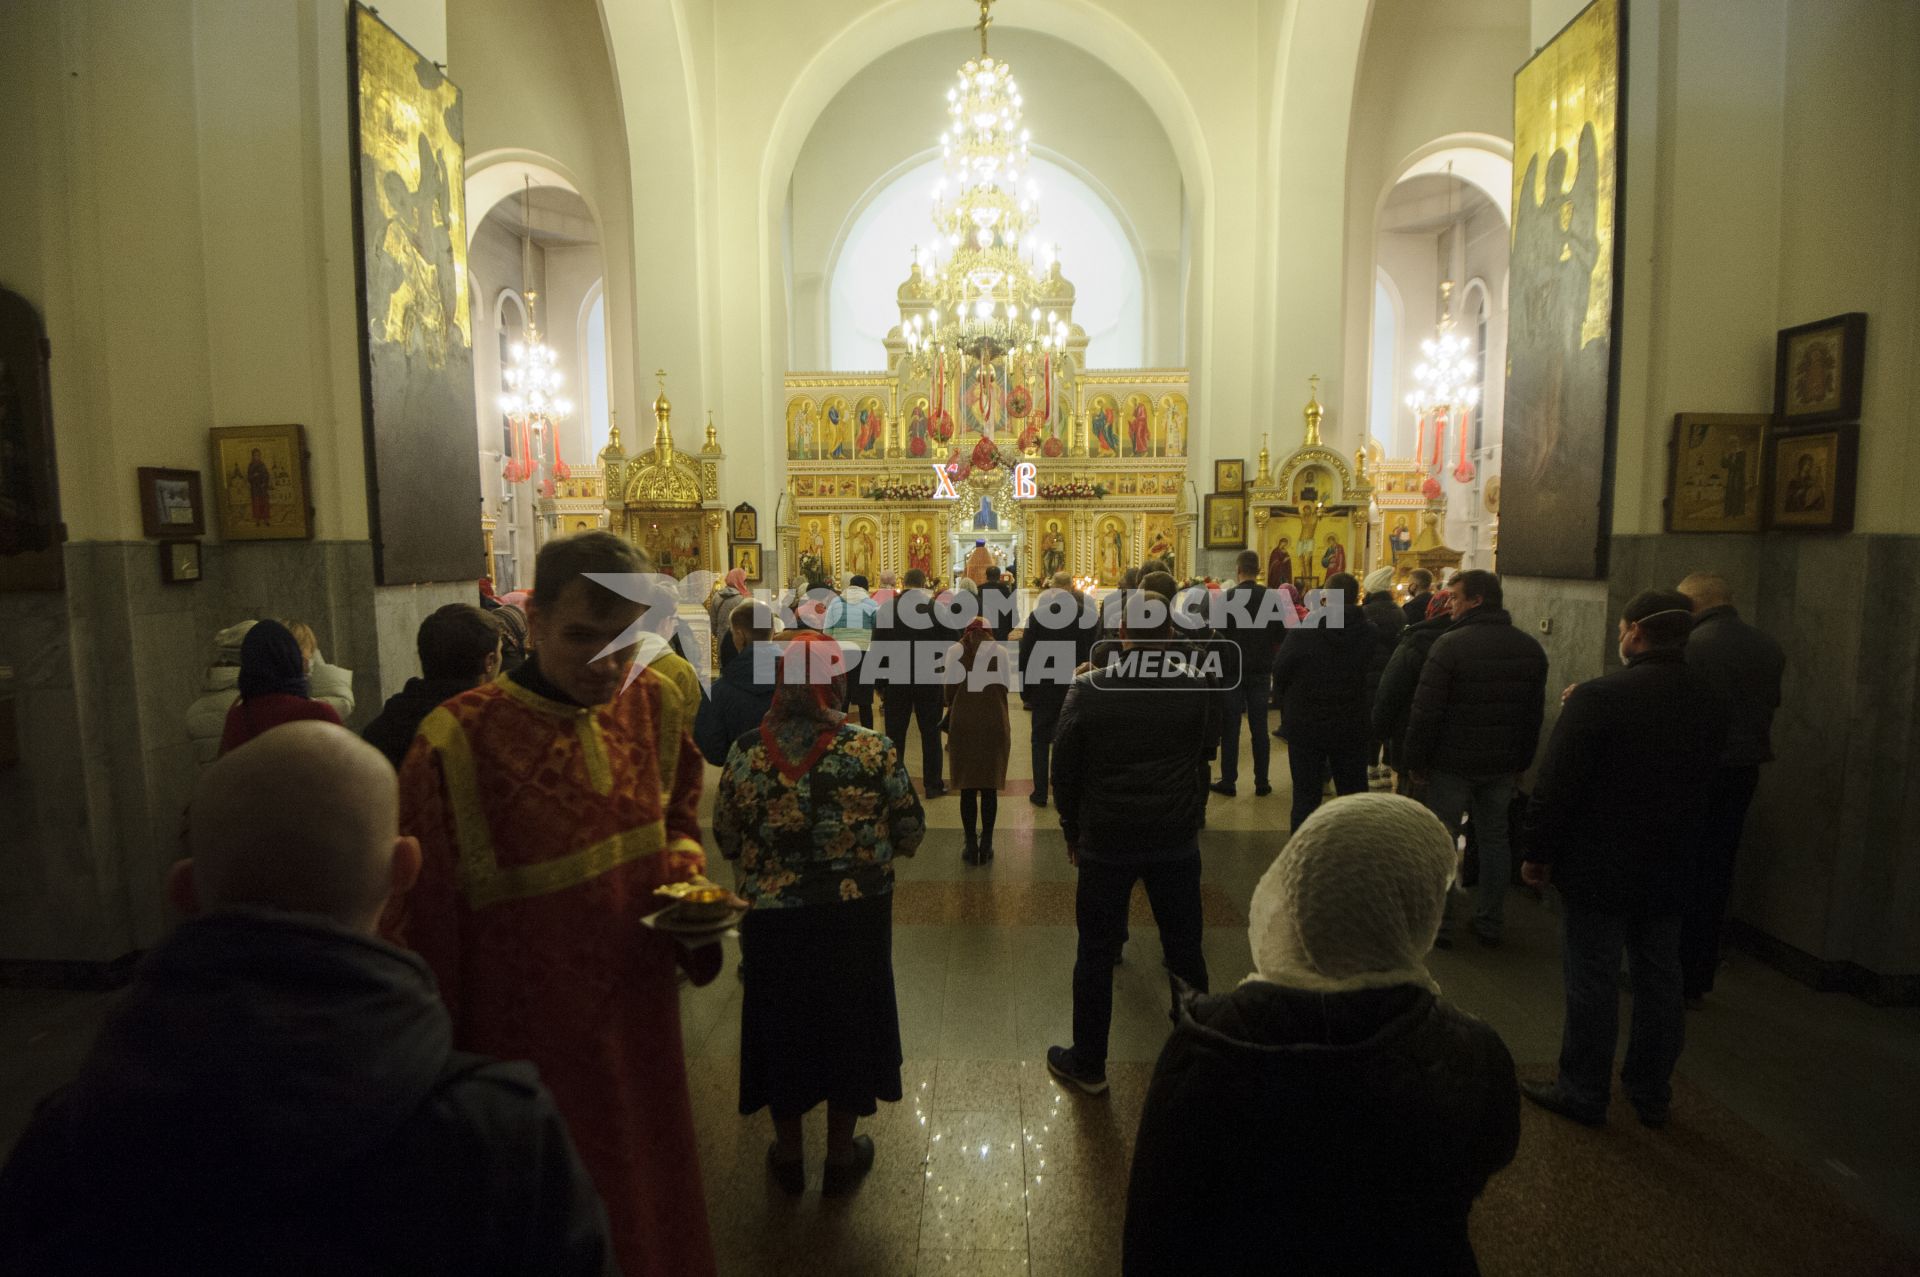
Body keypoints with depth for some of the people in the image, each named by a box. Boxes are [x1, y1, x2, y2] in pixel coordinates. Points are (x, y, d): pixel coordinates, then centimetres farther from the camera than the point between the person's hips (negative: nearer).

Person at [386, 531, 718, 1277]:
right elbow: (419, 921, -10)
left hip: (640, 1023, 5)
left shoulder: (654, 706, -6)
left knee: (654, 1207, 24)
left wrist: (683, 862, -9)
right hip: (529, 1041, -4)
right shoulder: (460, 744, -20)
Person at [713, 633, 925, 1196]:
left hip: (771, 918, 1)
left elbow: (726, 841, -1)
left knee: (780, 1023, 21)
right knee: (849, 1022, 19)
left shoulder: (746, 752, -12)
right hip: (855, 918, -1)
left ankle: (788, 1154, 39)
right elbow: (911, 835, -8)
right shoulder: (874, 750, -16)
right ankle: (842, 1155, 36)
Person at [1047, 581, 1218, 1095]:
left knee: (1096, 954, 11)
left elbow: (1064, 768, -4)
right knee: (1184, 950, 17)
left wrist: (1073, 830, 7)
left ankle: (1088, 1064, 24)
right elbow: (1206, 753, 7)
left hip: (1106, 838, -2)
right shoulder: (1198, 687, -9)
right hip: (1177, 839, 2)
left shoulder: (1089, 689, -12)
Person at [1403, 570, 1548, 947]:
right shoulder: (1530, 647, 5)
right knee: (1494, 838, 15)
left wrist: (1416, 760, -7)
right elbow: (1536, 712, 11)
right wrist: (1521, 762, 18)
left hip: (1453, 762, -5)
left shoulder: (1450, 644, -16)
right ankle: (1490, 923, 23)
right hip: (1503, 766, 6)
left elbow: (1426, 710, -17)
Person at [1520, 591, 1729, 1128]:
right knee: (1659, 981, 17)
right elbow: (1700, 775, 14)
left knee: (1592, 982, 6)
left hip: (1601, 867, -6)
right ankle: (1652, 1094, 31)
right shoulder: (1709, 698, 1)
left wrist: (1539, 853, -7)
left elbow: (1557, 786, -20)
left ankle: (1584, 1093, 18)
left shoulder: (1598, 697, -21)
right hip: (1671, 865, 7)